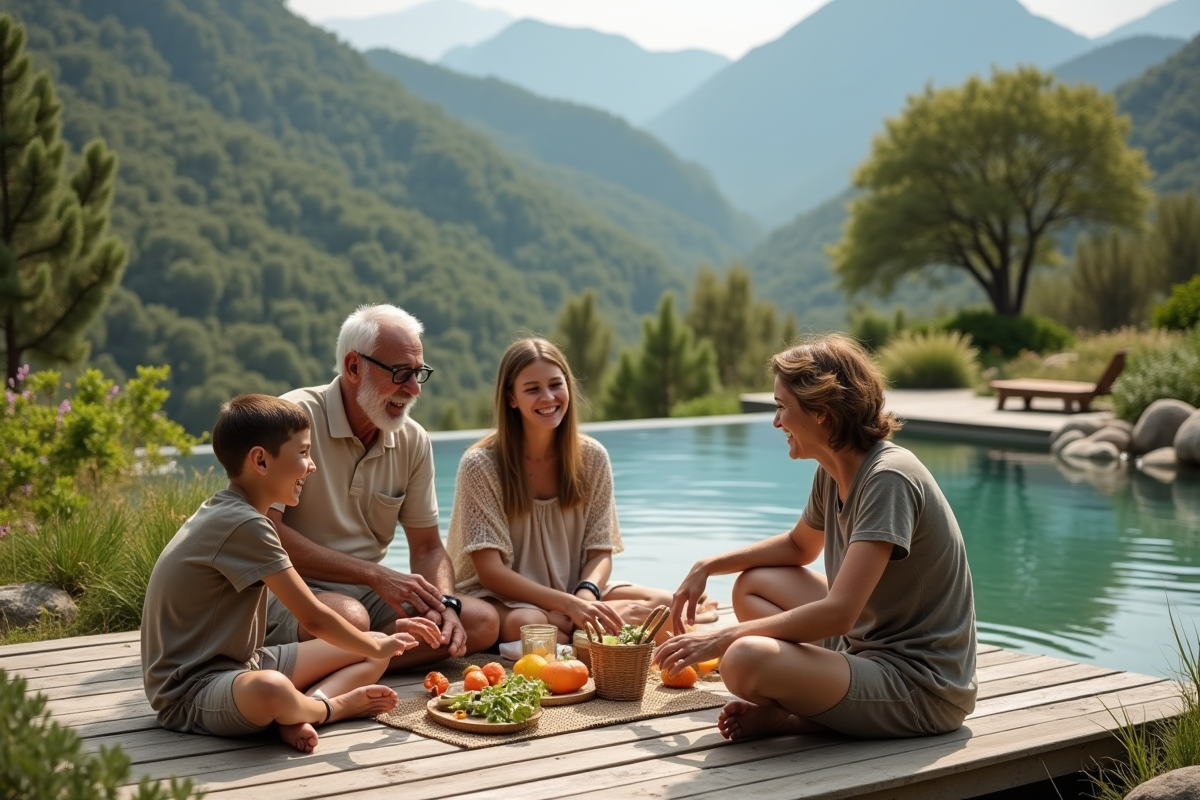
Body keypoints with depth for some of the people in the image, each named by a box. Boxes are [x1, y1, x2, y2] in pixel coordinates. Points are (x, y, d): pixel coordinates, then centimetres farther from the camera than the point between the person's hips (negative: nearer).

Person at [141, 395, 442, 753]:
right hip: (190, 692, -11)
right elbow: (314, 618, -19)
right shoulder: (244, 525, -22)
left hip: (241, 665, 11)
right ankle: (334, 705, -12)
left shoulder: (225, 510, 10)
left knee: (371, 652, 11)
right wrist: (377, 646, -3)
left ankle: (299, 713, -14)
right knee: (270, 689, -45)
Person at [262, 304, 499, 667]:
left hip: (365, 594, 7)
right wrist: (374, 574, -24)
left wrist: (445, 605, -14)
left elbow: (427, 548, 9)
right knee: (347, 618, -39)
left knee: (481, 621, -13)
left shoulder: (413, 441, 5)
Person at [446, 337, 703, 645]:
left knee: (664, 603, -20)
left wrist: (586, 595, -23)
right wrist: (570, 605, -28)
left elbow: (600, 553, 2)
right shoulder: (481, 465, -13)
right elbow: (490, 571, -16)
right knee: (524, 623, -40)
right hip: (502, 596, -4)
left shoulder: (592, 457, -1)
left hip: (575, 590, 4)